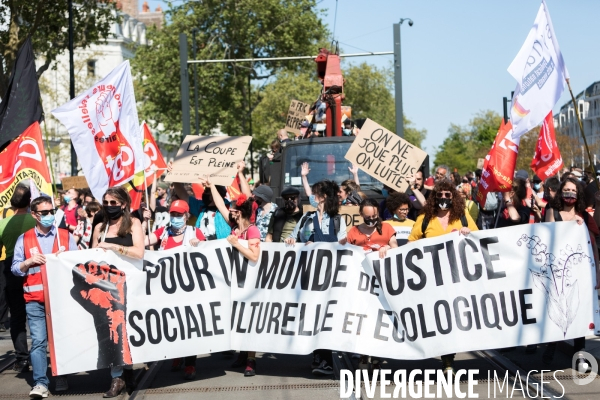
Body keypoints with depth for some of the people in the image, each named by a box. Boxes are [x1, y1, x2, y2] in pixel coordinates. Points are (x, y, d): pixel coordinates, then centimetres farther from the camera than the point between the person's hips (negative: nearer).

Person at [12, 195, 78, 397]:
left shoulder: (65, 236, 10)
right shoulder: (24, 239, 8)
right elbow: (15, 268, 6)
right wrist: (28, 262, -12)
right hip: (35, 299, -1)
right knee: (38, 341, -7)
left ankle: (61, 377, 18)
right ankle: (40, 383, -7)